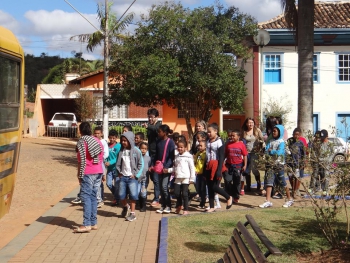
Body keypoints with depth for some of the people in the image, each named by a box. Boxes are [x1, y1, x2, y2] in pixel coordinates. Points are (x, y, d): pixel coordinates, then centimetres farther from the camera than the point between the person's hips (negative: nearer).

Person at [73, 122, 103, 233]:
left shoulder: (81, 142, -6)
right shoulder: (97, 141, 14)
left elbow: (82, 160, -11)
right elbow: (101, 158, 13)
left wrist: (80, 175, -6)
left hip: (88, 173, -7)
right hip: (98, 172, 7)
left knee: (86, 197, -8)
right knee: (93, 197, 10)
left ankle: (87, 224, -13)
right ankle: (93, 223, 11)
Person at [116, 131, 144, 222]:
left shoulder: (136, 151, -5)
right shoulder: (121, 151, 5)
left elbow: (140, 164, -2)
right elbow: (118, 163, 14)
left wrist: (136, 175, -7)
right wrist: (119, 172, 3)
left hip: (132, 177, -4)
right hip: (123, 177, 4)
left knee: (133, 195, -4)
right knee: (121, 195, 6)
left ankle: (132, 213, 9)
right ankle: (125, 206, 36)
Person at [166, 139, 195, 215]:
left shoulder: (188, 156, -4)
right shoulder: (176, 157, 14)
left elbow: (192, 168, -5)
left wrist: (192, 178, -8)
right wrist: (168, 170, 5)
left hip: (185, 178, -5)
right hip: (178, 178, 6)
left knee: (184, 194, -5)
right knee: (176, 193, 9)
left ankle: (186, 209, 6)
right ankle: (179, 206, 34)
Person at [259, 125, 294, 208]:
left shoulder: (282, 142, -5)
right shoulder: (270, 141, 11)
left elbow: (279, 152, -19)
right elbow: (266, 151, 1)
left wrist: (271, 151, -6)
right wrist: (274, 152, -14)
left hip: (279, 165, -5)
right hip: (270, 165, 5)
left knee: (283, 183, 4)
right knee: (269, 182, -3)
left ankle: (290, 199, 20)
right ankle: (268, 201, -2)